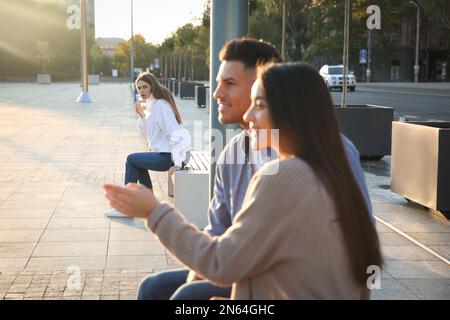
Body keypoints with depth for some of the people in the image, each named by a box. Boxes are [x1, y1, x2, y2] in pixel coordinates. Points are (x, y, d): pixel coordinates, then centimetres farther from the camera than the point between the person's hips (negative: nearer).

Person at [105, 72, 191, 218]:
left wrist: (177, 162, -27)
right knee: (138, 161, 25)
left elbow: (175, 133, -22)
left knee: (131, 160, -2)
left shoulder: (160, 105, -14)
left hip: (169, 156, -10)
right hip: (165, 153, 10)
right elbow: (148, 136, 18)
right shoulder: (152, 105, 15)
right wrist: (142, 116, 4)